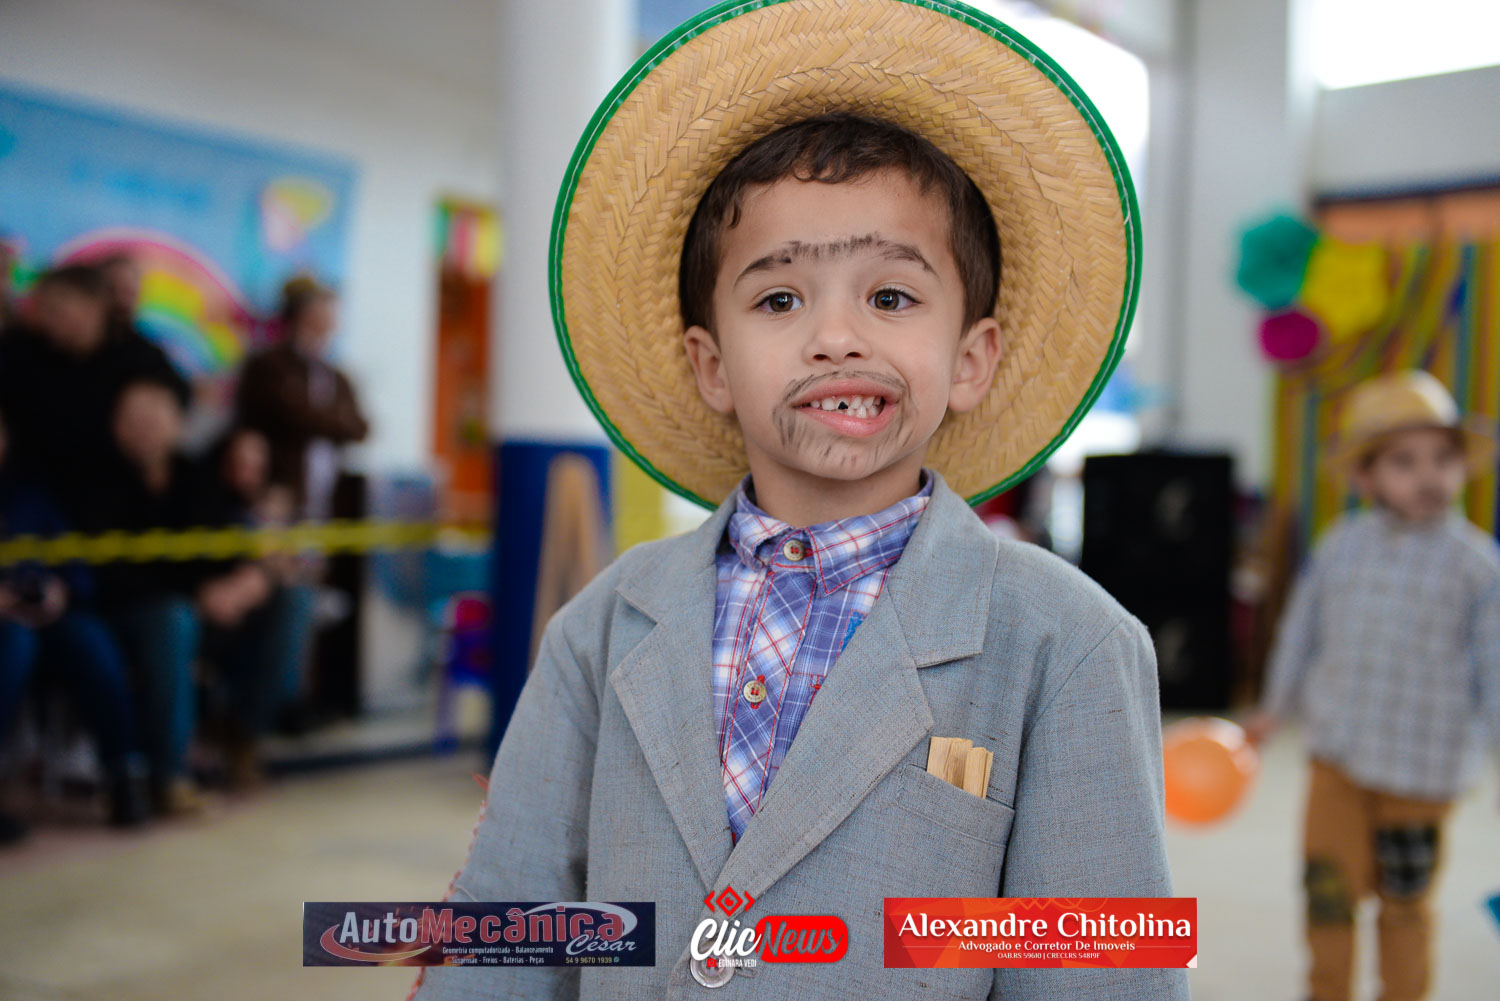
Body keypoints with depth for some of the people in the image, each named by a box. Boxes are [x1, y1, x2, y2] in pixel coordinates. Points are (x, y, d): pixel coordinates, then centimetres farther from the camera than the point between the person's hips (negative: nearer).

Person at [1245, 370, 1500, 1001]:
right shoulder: (1341, 545, 1)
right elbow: (1303, 628, 13)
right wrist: (1275, 709, 21)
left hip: (1421, 766, -2)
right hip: (1337, 755, 2)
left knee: (1404, 904, 12)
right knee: (1329, 889, 8)